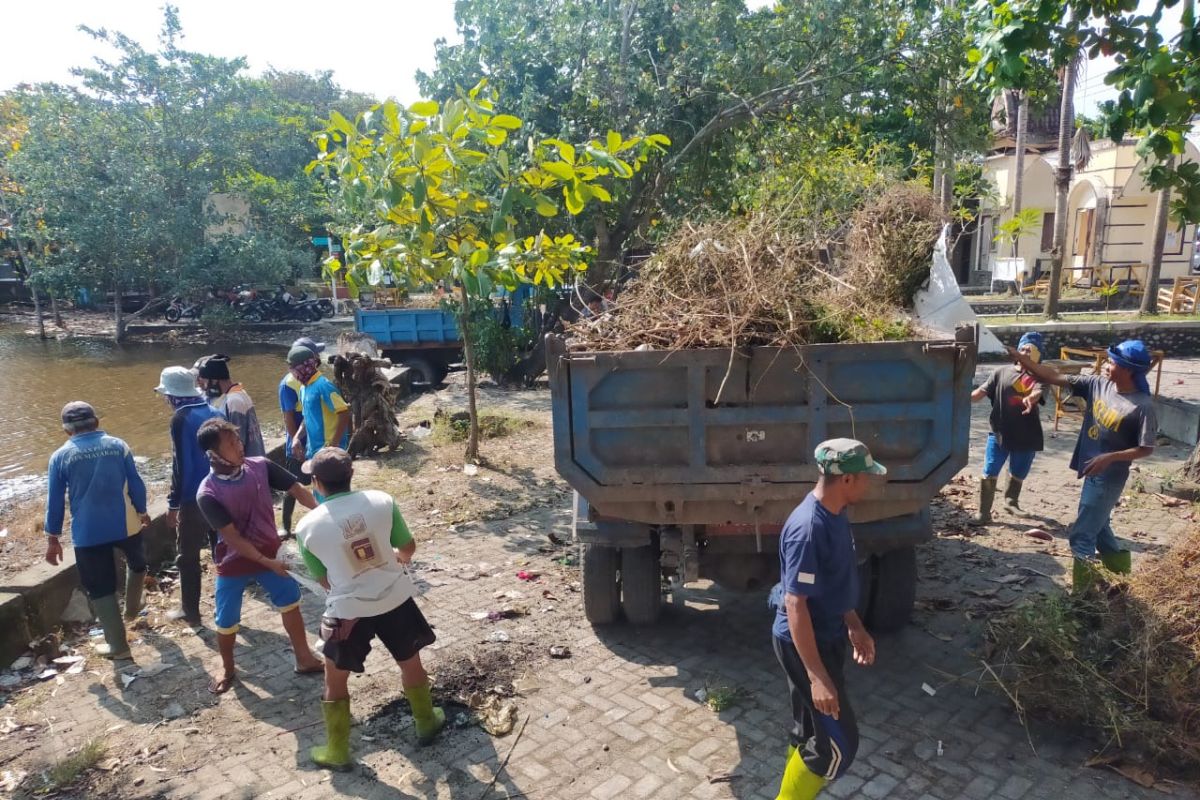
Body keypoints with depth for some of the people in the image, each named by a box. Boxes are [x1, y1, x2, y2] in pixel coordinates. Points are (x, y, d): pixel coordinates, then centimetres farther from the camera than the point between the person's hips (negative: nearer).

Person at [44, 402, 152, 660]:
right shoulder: (118, 445, -2)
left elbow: (55, 501, -2)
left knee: (100, 589, 10)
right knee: (137, 563, 31)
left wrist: (53, 538, 8)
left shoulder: (60, 456, -4)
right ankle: (131, 608, 48)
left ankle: (117, 644, 16)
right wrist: (142, 512, 18)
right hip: (124, 524, 1)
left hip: (87, 533, -1)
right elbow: (136, 484, 1)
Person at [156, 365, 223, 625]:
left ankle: (190, 611, 17)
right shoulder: (215, 412, 5)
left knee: (188, 557, 8)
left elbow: (181, 464, -17)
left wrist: (173, 503, -11)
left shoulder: (181, 419, -15)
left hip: (194, 499, -6)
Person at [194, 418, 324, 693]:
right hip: (234, 563, -3)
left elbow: (297, 490, -11)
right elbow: (232, 537, -22)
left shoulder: (260, 466, -15)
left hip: (269, 554, 3)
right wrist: (266, 562, -22)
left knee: (290, 603, 11)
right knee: (226, 622, 11)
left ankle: (304, 659, 28)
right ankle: (227, 670, 38)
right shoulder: (207, 494, -24)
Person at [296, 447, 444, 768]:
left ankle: (337, 751, 35)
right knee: (411, 662, 25)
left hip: (349, 609, -2)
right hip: (394, 598, 2)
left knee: (335, 680, 22)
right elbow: (408, 549, 0)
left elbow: (325, 579, 0)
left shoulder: (307, 527, -12)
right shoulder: (382, 501, -12)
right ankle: (426, 723, 44)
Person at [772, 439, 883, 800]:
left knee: (811, 731, 20)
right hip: (803, 644, -9)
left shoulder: (835, 515, 1)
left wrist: (855, 627, 19)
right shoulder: (808, 529, -29)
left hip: (827, 637, 9)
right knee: (839, 742, 0)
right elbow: (795, 604, -28)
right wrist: (818, 676, -27)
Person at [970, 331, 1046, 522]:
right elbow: (982, 391, 0)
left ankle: (1011, 500, 48)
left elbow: (1038, 392, -25)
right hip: (999, 433, 0)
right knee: (989, 474, -3)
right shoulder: (1002, 372, 4)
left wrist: (1030, 398, -49)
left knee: (1018, 475, 19)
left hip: (1026, 436, 0)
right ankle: (984, 513, 8)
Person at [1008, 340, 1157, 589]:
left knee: (1082, 533, -2)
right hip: (1093, 472, 7)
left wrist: (1109, 457, -25)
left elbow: (1146, 448, -15)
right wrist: (1021, 358, -7)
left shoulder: (1142, 406, -19)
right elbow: (1056, 378, -1)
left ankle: (1081, 590, 10)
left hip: (1109, 476, -7)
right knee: (1098, 526, 24)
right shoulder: (1098, 384, -3)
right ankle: (1119, 565, 44)